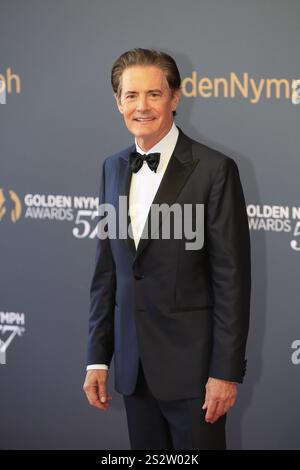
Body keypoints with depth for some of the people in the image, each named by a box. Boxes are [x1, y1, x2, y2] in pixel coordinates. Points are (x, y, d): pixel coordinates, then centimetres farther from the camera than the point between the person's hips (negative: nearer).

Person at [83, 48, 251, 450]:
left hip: (191, 366, -5)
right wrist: (97, 359, 9)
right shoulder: (113, 168, 9)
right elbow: (106, 270, 12)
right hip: (134, 367, 5)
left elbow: (232, 278, -11)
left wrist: (226, 372, -13)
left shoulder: (214, 169, -10)